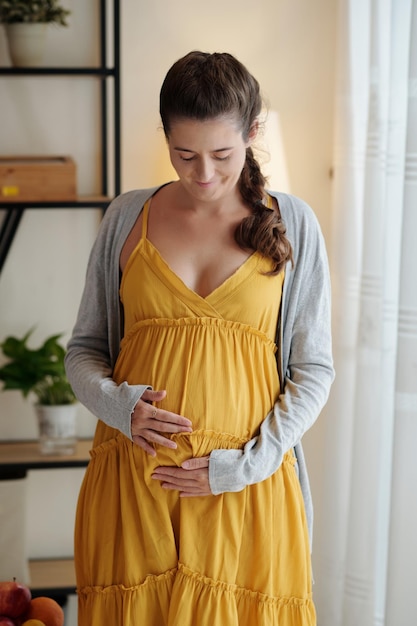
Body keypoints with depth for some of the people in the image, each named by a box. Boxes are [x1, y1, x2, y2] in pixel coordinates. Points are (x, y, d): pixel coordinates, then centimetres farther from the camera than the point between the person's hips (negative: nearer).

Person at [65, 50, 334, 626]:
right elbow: (84, 348, 10)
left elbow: (314, 369, 2)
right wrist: (118, 404, -11)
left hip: (246, 491, -1)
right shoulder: (128, 218, 5)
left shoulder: (292, 224, 1)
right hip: (131, 481, 1)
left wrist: (248, 463, -8)